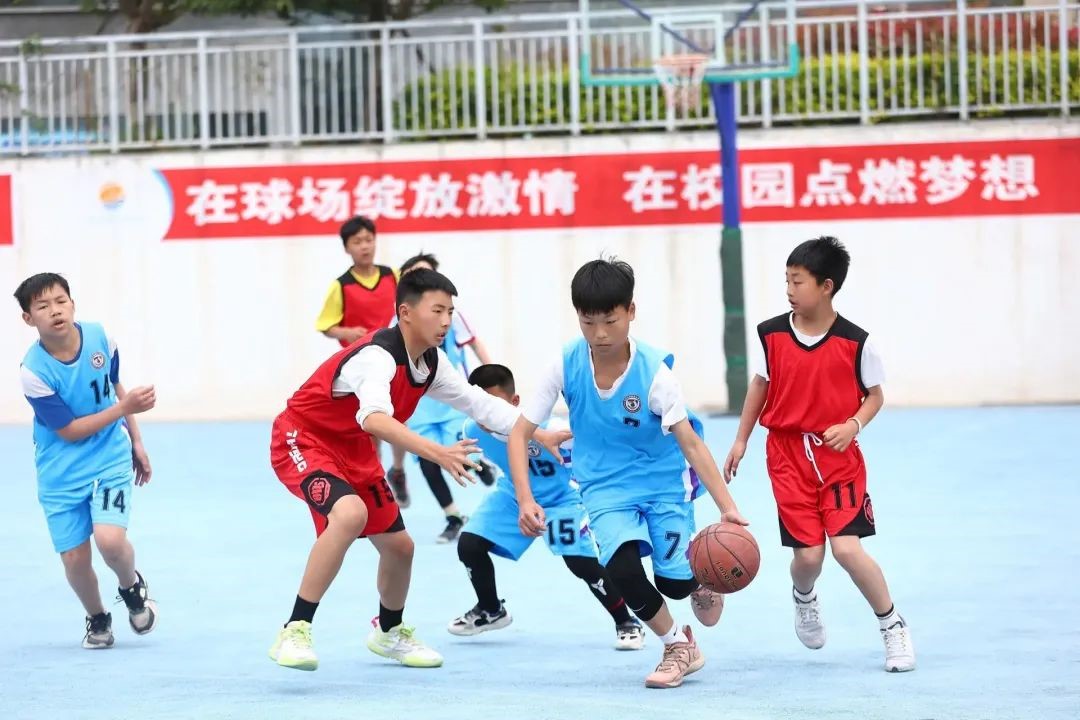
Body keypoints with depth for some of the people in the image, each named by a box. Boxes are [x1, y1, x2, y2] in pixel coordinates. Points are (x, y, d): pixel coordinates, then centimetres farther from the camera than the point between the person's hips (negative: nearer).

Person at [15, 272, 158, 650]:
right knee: (74, 558, -3)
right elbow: (70, 431, -16)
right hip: (61, 473, -1)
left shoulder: (100, 338, -9)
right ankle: (97, 619, 27)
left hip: (110, 459, 1)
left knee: (110, 540, -20)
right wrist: (125, 408, -22)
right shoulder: (34, 371, -20)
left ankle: (132, 586, 14)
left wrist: (136, 442, 14)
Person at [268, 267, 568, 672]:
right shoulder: (378, 356, -31)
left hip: (353, 451, 9)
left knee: (398, 544, 13)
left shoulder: (431, 362, -3)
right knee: (350, 514, -35)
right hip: (302, 439, -9)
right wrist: (437, 453, -60)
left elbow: (477, 402, 11)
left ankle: (389, 631, 43)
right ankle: (294, 632, -29)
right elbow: (373, 418, -49)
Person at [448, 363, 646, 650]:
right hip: (513, 495, 5)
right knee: (469, 545, -6)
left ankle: (627, 624, 4)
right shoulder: (473, 431, -23)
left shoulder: (547, 429, -40)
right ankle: (491, 611, 22)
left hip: (559, 497, -5)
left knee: (583, 562, -18)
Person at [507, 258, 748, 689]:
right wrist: (525, 499, -21)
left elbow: (690, 443, -23)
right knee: (623, 568, -24)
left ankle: (700, 578, 32)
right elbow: (520, 433, -9)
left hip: (663, 482, -1)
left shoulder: (654, 372, -22)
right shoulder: (566, 365, -15)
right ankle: (679, 646, 3)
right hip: (605, 488, 1)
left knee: (674, 582, -10)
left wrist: (727, 508, -34)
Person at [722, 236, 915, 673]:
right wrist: (741, 441, 14)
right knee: (808, 554, -5)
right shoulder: (771, 334, -3)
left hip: (839, 456, -2)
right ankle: (804, 599, 34)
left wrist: (852, 426, -17)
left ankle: (893, 627, 8)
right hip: (788, 454, 2)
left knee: (847, 547, -14)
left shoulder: (855, 342, -9)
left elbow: (874, 395, 1)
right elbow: (760, 385, 12)